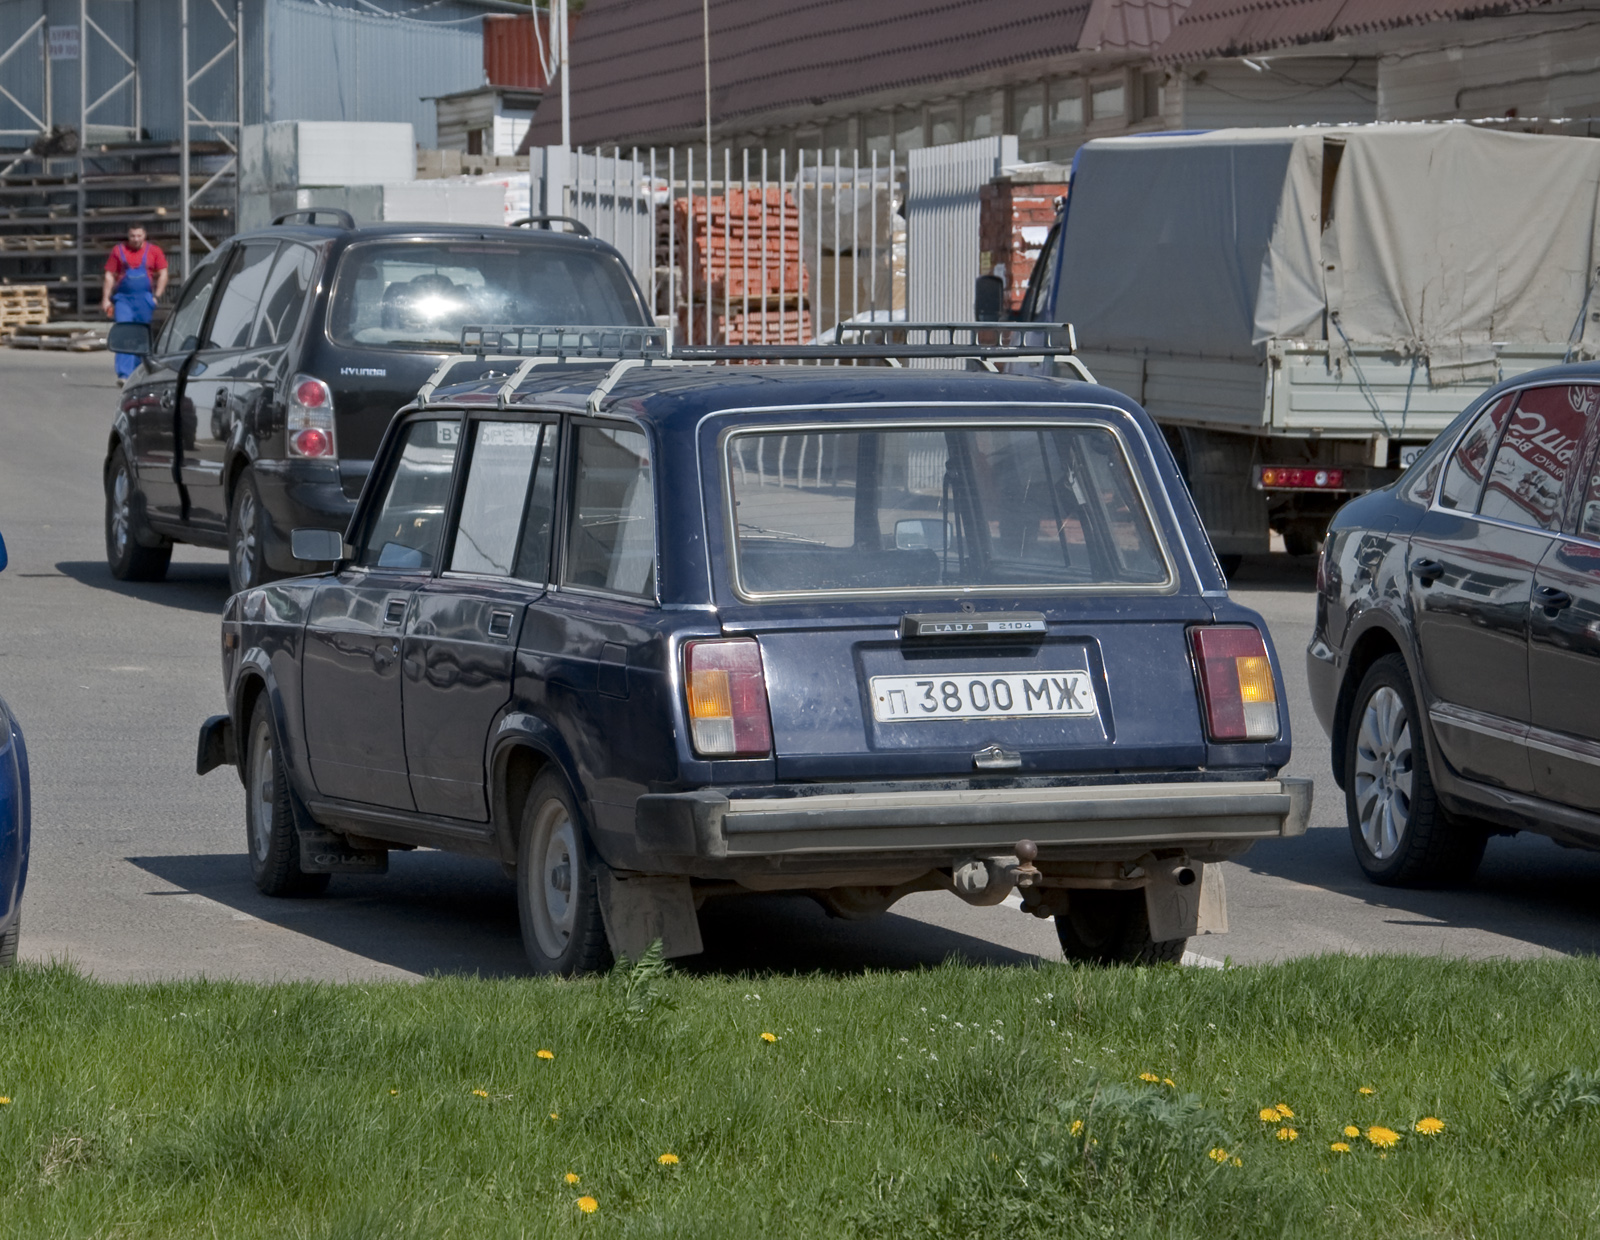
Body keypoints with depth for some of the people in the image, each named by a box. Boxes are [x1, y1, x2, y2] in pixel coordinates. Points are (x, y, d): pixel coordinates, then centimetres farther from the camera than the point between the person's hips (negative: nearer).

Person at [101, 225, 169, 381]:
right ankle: (123, 374, -20)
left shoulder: (153, 250, 5)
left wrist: (157, 296, -3)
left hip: (144, 299, 1)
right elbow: (109, 276, 9)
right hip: (123, 298, -1)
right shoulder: (118, 250, 6)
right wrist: (106, 299, 3)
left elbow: (163, 274, 7)